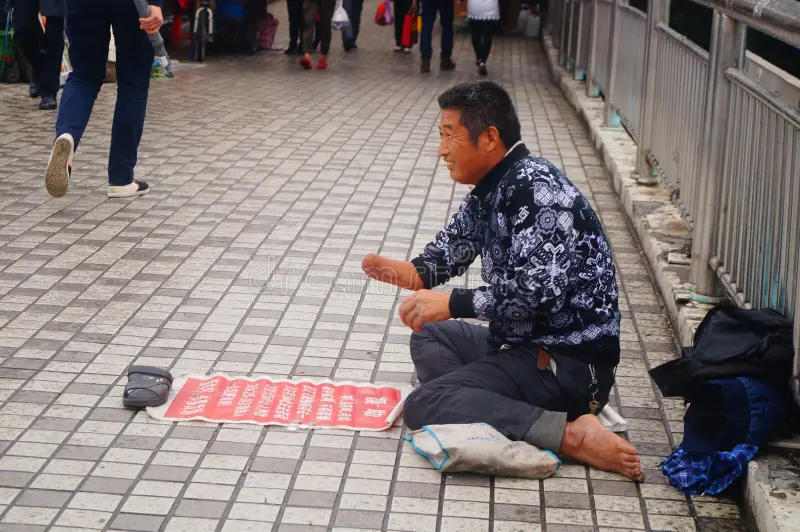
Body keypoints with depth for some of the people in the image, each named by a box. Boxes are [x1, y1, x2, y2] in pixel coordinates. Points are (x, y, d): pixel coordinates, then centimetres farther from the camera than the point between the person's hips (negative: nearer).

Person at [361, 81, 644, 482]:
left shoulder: (535, 187, -20)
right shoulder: (488, 189, 10)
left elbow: (541, 289, -29)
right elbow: (451, 247, 21)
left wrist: (452, 304, -21)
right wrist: (411, 272, -1)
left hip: (571, 361, -11)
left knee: (421, 407, -18)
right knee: (428, 337, 23)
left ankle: (570, 435, -22)